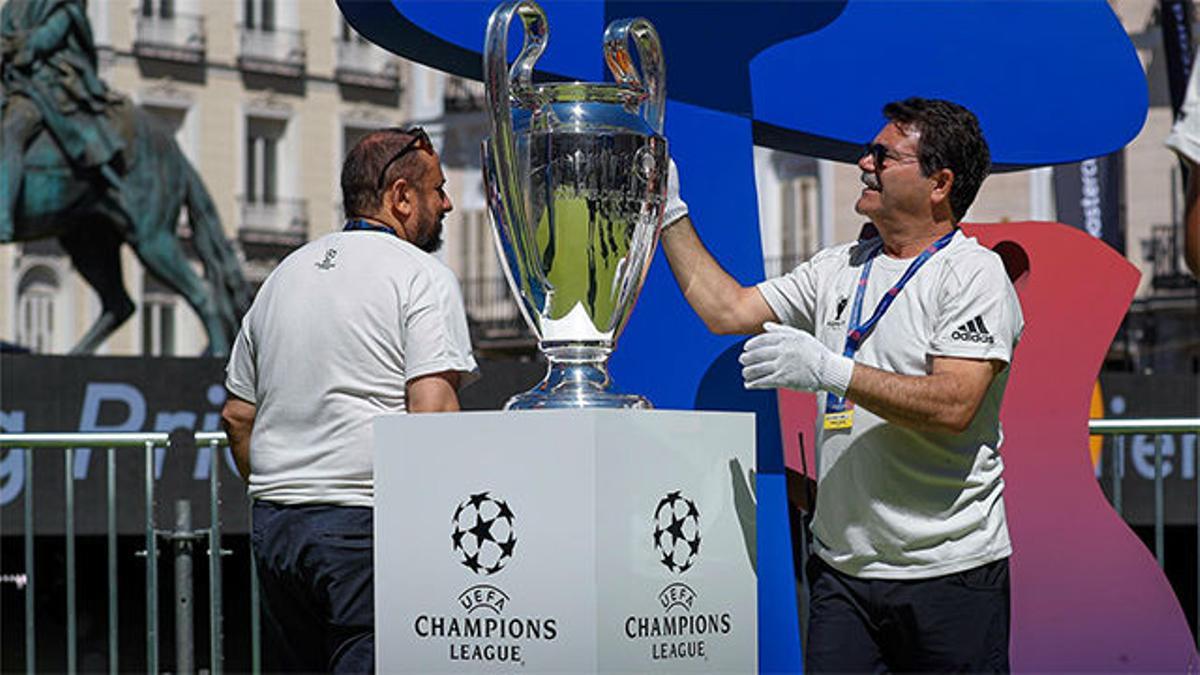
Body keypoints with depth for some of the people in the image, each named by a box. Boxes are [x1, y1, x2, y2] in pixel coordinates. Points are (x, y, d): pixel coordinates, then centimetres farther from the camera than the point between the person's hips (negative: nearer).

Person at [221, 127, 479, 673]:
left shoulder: (285, 275, 18)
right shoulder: (420, 275, -4)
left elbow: (238, 413, 21)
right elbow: (431, 409, -15)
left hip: (274, 524, 7)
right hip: (367, 524, -7)